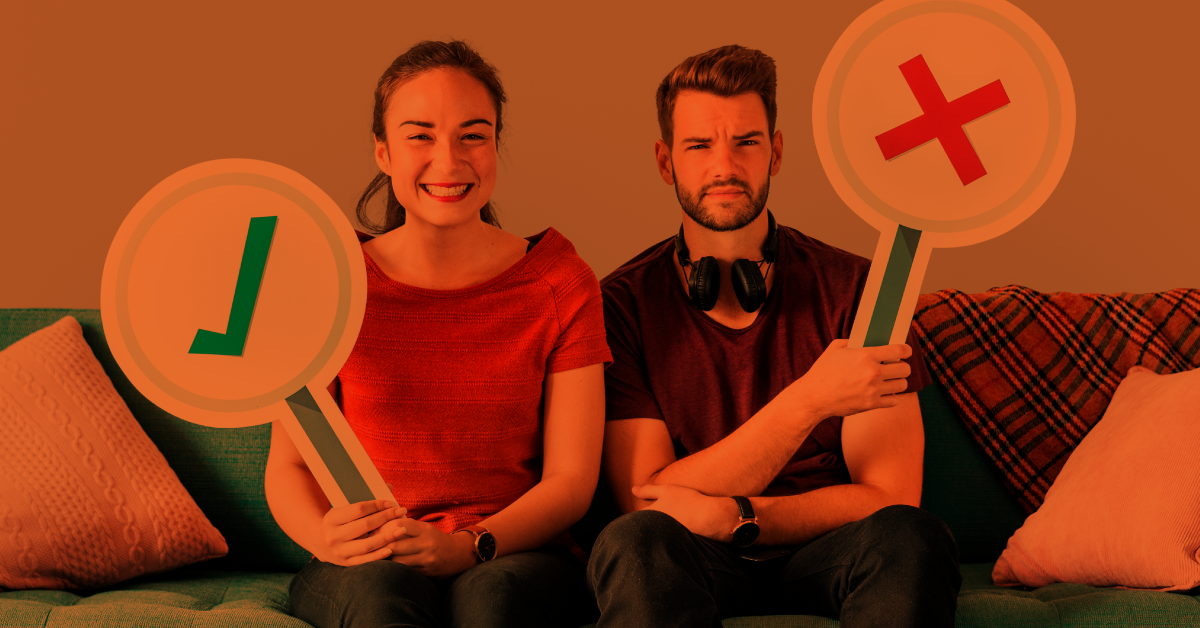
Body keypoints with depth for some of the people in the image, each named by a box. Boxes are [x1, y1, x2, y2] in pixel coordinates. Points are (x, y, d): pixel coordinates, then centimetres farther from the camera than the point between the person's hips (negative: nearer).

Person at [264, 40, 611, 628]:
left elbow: (571, 479, 0)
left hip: (517, 560, 0)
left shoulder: (559, 281, 4)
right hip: (363, 568, 0)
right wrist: (329, 535, -19)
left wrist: (468, 546, -20)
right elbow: (287, 467, 5)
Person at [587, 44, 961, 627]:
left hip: (822, 559, 1)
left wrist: (732, 517, -21)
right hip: (695, 567, -1)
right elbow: (642, 501, -11)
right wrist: (810, 400, -22)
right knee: (636, 542, -35)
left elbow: (889, 497, -5)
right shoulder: (624, 304, -2)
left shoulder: (854, 289, -1)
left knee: (912, 539, -32)